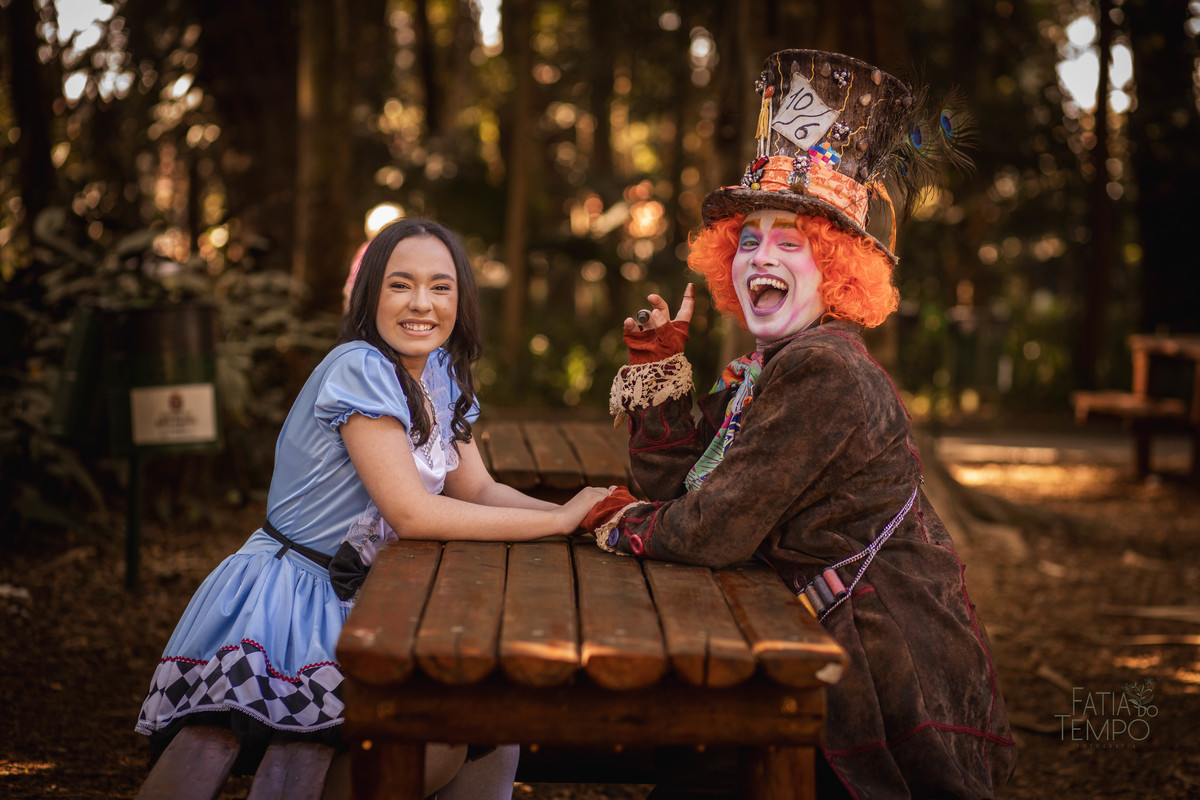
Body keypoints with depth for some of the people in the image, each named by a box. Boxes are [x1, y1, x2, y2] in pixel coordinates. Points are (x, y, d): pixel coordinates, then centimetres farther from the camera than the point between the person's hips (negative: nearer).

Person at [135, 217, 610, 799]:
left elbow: (477, 489, 5)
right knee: (440, 738, -20)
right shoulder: (360, 369, -20)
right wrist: (558, 522, -23)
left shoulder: (440, 373, 6)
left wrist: (578, 514, -13)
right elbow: (411, 513, -26)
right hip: (293, 593, -8)